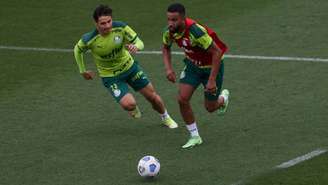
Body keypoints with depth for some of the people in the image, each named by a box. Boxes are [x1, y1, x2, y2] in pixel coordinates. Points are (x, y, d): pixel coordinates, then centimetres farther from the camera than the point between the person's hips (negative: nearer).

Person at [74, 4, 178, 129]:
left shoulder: (120, 27, -24)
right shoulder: (89, 40, -28)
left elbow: (139, 42, -16)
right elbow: (77, 50, -5)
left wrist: (135, 47, -40)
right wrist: (83, 71, 3)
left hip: (129, 66, 3)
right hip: (110, 76, -3)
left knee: (152, 96, 11)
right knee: (128, 104, -23)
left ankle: (165, 118, 44)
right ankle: (133, 109, 18)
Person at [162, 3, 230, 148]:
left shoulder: (195, 32, -38)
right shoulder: (169, 31, -17)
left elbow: (217, 52, -32)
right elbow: (166, 47, 8)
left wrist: (212, 80, -31)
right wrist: (168, 68, -8)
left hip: (211, 66, -5)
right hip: (193, 64, 5)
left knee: (210, 108, 8)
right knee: (182, 99, -12)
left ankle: (223, 98, 45)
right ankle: (195, 137, 5)